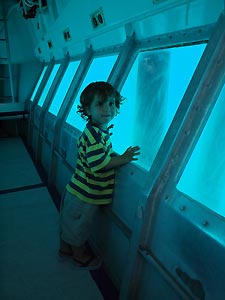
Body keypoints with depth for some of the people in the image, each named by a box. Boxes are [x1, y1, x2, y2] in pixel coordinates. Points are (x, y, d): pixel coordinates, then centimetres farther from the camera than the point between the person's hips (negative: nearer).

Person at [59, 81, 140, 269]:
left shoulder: (96, 131, 3)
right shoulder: (95, 134, -28)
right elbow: (98, 163, -33)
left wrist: (118, 156, 7)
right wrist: (122, 159, -24)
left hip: (77, 190, 9)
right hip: (84, 195, -9)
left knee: (69, 222, 26)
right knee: (79, 227, 15)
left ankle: (66, 247, 49)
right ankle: (80, 256, 37)